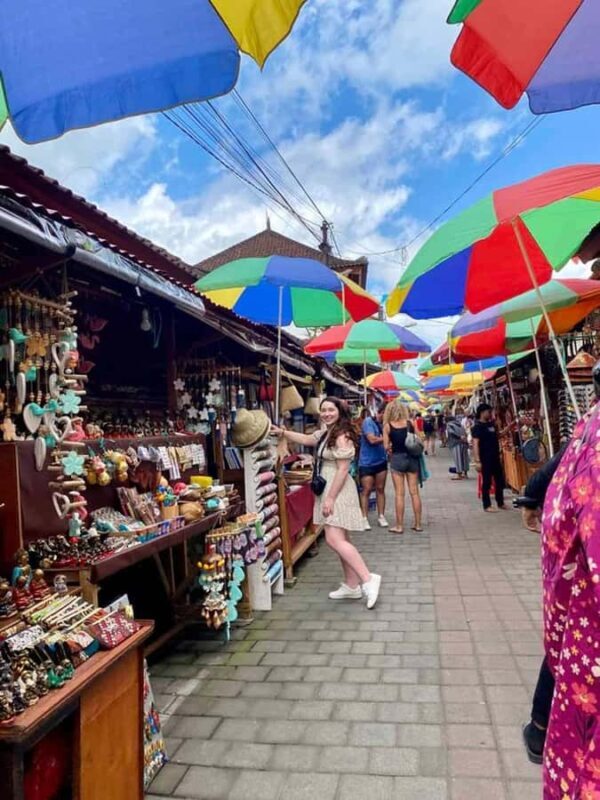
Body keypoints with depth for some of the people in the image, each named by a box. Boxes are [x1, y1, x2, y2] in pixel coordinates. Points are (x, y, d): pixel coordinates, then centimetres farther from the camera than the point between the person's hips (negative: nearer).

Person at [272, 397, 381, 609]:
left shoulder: (342, 436, -16)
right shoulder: (324, 433, 12)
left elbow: (342, 470, -20)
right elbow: (306, 439, 29)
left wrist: (330, 498, -21)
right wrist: (282, 432, 24)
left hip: (338, 491, -10)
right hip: (328, 489, 10)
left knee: (334, 540, -15)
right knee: (340, 540, 12)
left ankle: (368, 579, -9)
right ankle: (352, 586, 20)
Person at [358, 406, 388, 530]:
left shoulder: (383, 424, 9)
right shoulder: (368, 421, -12)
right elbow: (372, 439, -22)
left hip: (381, 461, 6)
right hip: (367, 462, -6)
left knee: (380, 489, 10)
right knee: (366, 490, -3)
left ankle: (381, 516, 18)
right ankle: (364, 518, 3)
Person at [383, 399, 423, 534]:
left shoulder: (387, 426, -4)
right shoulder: (410, 423, 1)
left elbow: (386, 447, -6)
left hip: (397, 458, -3)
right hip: (411, 458, 3)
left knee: (399, 494, 2)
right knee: (414, 492, 8)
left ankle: (399, 526, 7)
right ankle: (418, 524, 15)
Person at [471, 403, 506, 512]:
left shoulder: (491, 424, 11)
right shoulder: (477, 427, -13)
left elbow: (499, 435, 29)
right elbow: (475, 444, -19)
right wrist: (477, 461, -26)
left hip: (495, 457, 8)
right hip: (485, 459, -8)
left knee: (500, 481, 14)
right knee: (486, 483, 0)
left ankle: (500, 503, 28)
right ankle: (487, 505, 10)